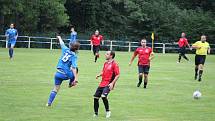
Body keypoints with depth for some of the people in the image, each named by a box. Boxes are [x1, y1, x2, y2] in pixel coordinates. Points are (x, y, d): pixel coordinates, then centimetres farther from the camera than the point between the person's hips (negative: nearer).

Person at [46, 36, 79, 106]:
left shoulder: (66, 50, 2)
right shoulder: (74, 56, -12)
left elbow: (62, 44, 21)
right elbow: (73, 68, -20)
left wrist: (59, 38, 43)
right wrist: (75, 78, -24)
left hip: (58, 74, 4)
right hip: (65, 75, -4)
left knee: (55, 89, 13)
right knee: (75, 71, 23)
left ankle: (49, 103, 8)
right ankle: (71, 83, 28)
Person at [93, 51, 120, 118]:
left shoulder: (114, 64, -10)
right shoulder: (106, 63, 13)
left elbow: (117, 75, -13)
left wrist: (112, 83, -19)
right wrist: (99, 75, 6)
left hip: (108, 84, -8)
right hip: (102, 84, 8)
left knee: (103, 96, -26)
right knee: (96, 97, 4)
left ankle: (107, 111, -6)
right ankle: (96, 113, 18)